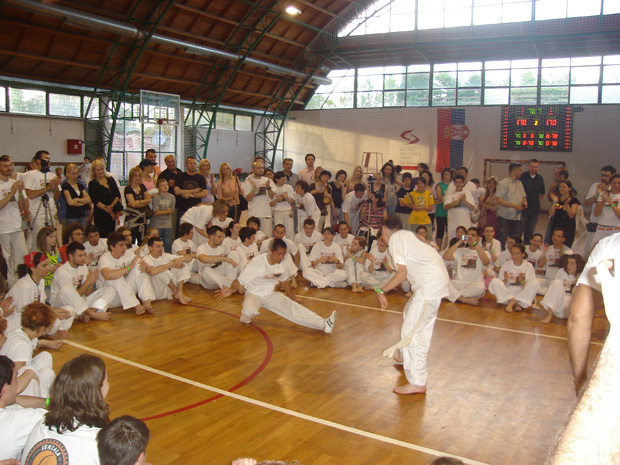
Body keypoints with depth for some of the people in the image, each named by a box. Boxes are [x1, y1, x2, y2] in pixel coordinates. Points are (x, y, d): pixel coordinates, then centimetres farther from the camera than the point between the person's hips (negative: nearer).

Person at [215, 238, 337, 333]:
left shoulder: (283, 267, -6)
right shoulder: (256, 263, -22)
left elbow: (285, 283, 14)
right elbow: (240, 281, -18)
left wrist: (295, 299, 17)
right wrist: (231, 290, -37)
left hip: (270, 295, 4)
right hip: (253, 294, -4)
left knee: (292, 307, -19)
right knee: (249, 312, -39)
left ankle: (323, 324, -28)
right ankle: (246, 317, 1)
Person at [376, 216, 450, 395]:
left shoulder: (395, 239, -5)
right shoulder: (407, 235, 21)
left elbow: (402, 273, -12)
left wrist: (382, 291, -9)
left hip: (430, 283, -10)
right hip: (437, 278, 10)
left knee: (411, 331, -8)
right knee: (410, 312, 30)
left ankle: (417, 383, -7)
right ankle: (409, 357, 49)